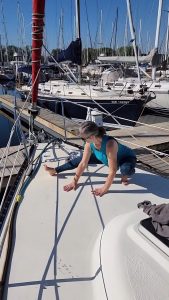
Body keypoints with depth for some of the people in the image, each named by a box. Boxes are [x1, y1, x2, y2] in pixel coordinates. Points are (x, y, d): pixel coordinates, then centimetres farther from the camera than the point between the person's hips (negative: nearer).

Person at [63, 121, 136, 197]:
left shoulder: (109, 144, -42)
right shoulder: (89, 143, -22)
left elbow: (112, 171, -37)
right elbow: (83, 163, -12)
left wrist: (105, 188, -33)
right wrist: (74, 181, -12)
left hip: (127, 158, -7)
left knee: (125, 169, -34)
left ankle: (124, 177, -6)